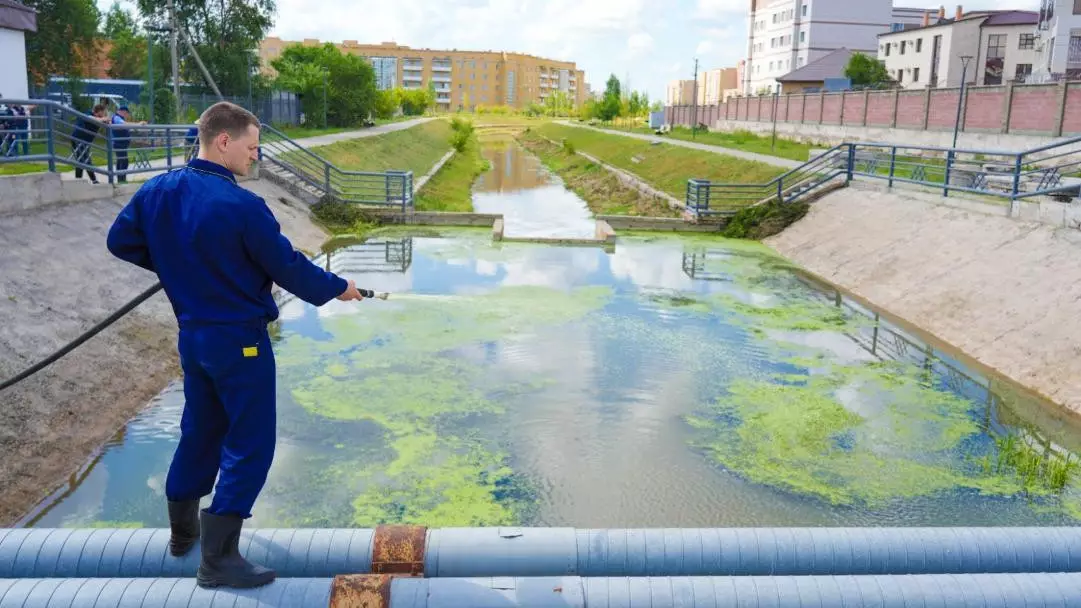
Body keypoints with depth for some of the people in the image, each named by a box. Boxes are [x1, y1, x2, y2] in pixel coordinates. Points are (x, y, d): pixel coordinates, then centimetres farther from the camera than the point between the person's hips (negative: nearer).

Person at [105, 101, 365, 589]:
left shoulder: (156, 191, -1)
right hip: (238, 339, -8)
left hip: (191, 334, 8)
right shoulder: (242, 205, -22)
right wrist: (337, 288, 1)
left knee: (199, 430, 23)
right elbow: (288, 267, -15)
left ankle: (183, 530, 39)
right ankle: (218, 558, 4)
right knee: (249, 444, 2)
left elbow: (120, 241, 12)